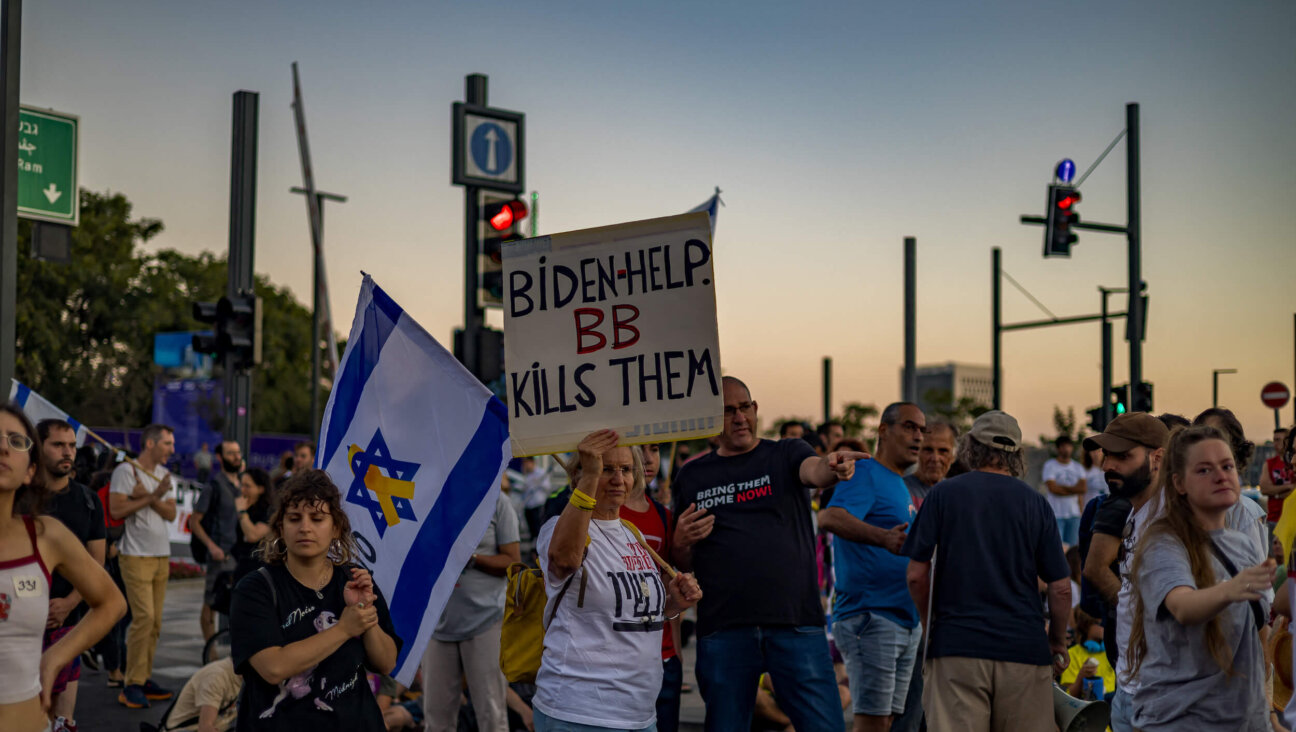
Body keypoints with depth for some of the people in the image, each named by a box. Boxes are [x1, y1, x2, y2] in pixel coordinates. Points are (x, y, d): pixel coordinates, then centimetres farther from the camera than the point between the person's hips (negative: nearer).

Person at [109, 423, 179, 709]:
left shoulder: (163, 473, 14)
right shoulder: (126, 470, -7)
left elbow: (171, 513, 5)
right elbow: (116, 509, -16)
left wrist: (148, 497, -11)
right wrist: (152, 496, -15)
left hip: (161, 556, 7)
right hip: (136, 556, -7)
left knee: (155, 621, 7)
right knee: (144, 616, -14)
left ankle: (143, 679, 14)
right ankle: (132, 685, -8)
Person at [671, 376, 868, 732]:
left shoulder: (786, 454, 7)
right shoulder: (692, 476, 12)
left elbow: (814, 471, -17)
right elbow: (683, 563, 19)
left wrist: (832, 468, -40)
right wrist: (681, 543, -4)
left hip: (796, 623, -2)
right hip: (723, 631, 2)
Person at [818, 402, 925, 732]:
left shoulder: (901, 486, 20)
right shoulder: (864, 474, -10)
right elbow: (829, 518, -31)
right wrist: (883, 537, -45)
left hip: (906, 620, 9)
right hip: (870, 616, -9)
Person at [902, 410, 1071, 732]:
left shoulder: (943, 494, 2)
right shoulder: (1035, 502, 4)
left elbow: (916, 575, 0)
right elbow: (1060, 588, 2)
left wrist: (930, 628, 16)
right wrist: (1058, 642, 18)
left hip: (955, 645, -1)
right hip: (1024, 647, 1)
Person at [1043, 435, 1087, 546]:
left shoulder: (1077, 467, 14)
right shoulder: (1049, 465, 1)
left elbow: (1083, 488, 0)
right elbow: (1053, 488, -12)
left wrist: (1062, 487, -7)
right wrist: (1074, 489, -4)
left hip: (1074, 513, 4)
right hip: (1056, 514, -4)